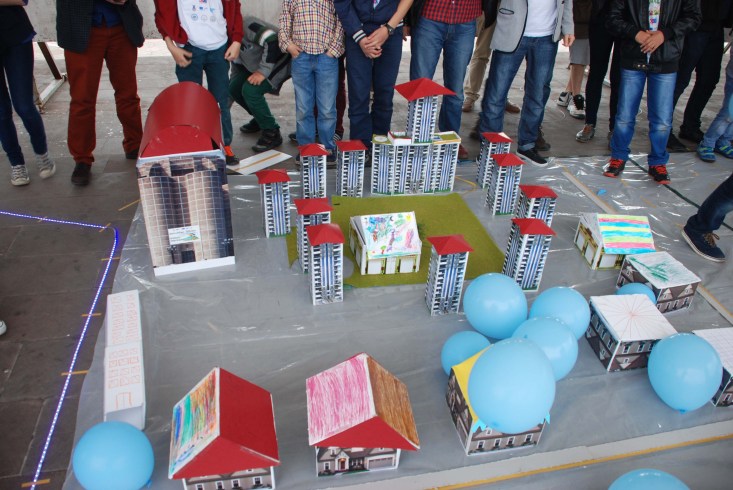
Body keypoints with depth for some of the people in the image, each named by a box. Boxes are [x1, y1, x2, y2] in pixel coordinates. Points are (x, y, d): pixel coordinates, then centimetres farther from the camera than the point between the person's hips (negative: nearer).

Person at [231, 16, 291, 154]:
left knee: (250, 90, -23)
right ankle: (260, 118, 26)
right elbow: (237, 67, 18)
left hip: (281, 60, -10)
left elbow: (272, 41, -31)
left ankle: (272, 133, -10)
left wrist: (263, 71, -25)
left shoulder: (246, 25, -20)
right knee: (234, 87, 4)